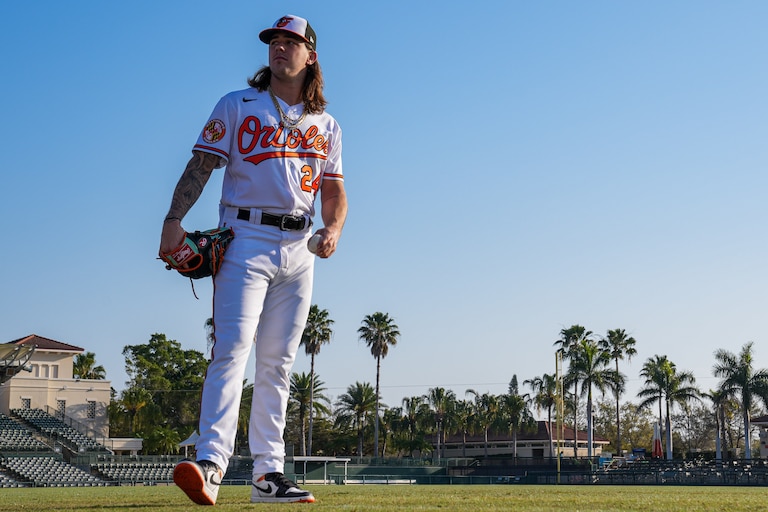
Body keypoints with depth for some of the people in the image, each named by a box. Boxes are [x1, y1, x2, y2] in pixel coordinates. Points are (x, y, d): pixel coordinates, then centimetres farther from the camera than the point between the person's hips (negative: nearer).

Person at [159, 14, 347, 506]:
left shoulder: (326, 126, 17)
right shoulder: (237, 106, 8)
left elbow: (335, 191, 15)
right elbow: (201, 166, 0)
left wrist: (333, 229, -7)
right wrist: (174, 220, -14)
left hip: (299, 249, 4)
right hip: (246, 240, -4)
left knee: (278, 363, 5)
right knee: (233, 350, -18)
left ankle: (269, 473, 7)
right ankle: (210, 463, -26)